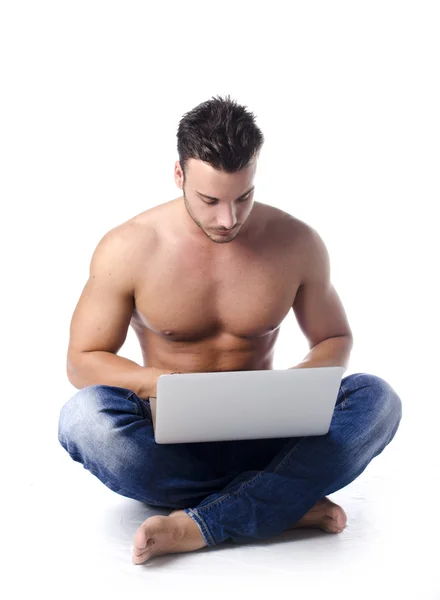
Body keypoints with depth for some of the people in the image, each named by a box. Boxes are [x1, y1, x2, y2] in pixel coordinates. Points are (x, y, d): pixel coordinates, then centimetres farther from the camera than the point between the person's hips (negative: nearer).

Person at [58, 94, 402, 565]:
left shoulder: (297, 243, -4)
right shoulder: (127, 248, -9)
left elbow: (335, 340, 9)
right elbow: (82, 361, -4)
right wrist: (161, 382, -23)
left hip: (262, 434, 2)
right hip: (169, 436, -1)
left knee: (376, 398, -25)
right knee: (83, 415, -34)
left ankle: (199, 525, -32)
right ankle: (287, 502, -25)